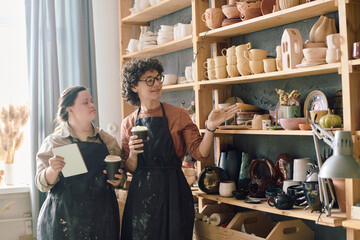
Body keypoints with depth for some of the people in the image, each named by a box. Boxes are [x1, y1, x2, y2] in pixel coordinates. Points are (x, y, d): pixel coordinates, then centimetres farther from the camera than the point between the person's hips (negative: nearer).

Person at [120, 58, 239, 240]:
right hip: (141, 195, 2)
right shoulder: (128, 124, 4)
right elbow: (130, 168, 6)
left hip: (172, 192, -1)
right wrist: (132, 154, -14)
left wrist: (210, 128, -23)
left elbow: (199, 153, -8)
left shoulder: (178, 115, -2)